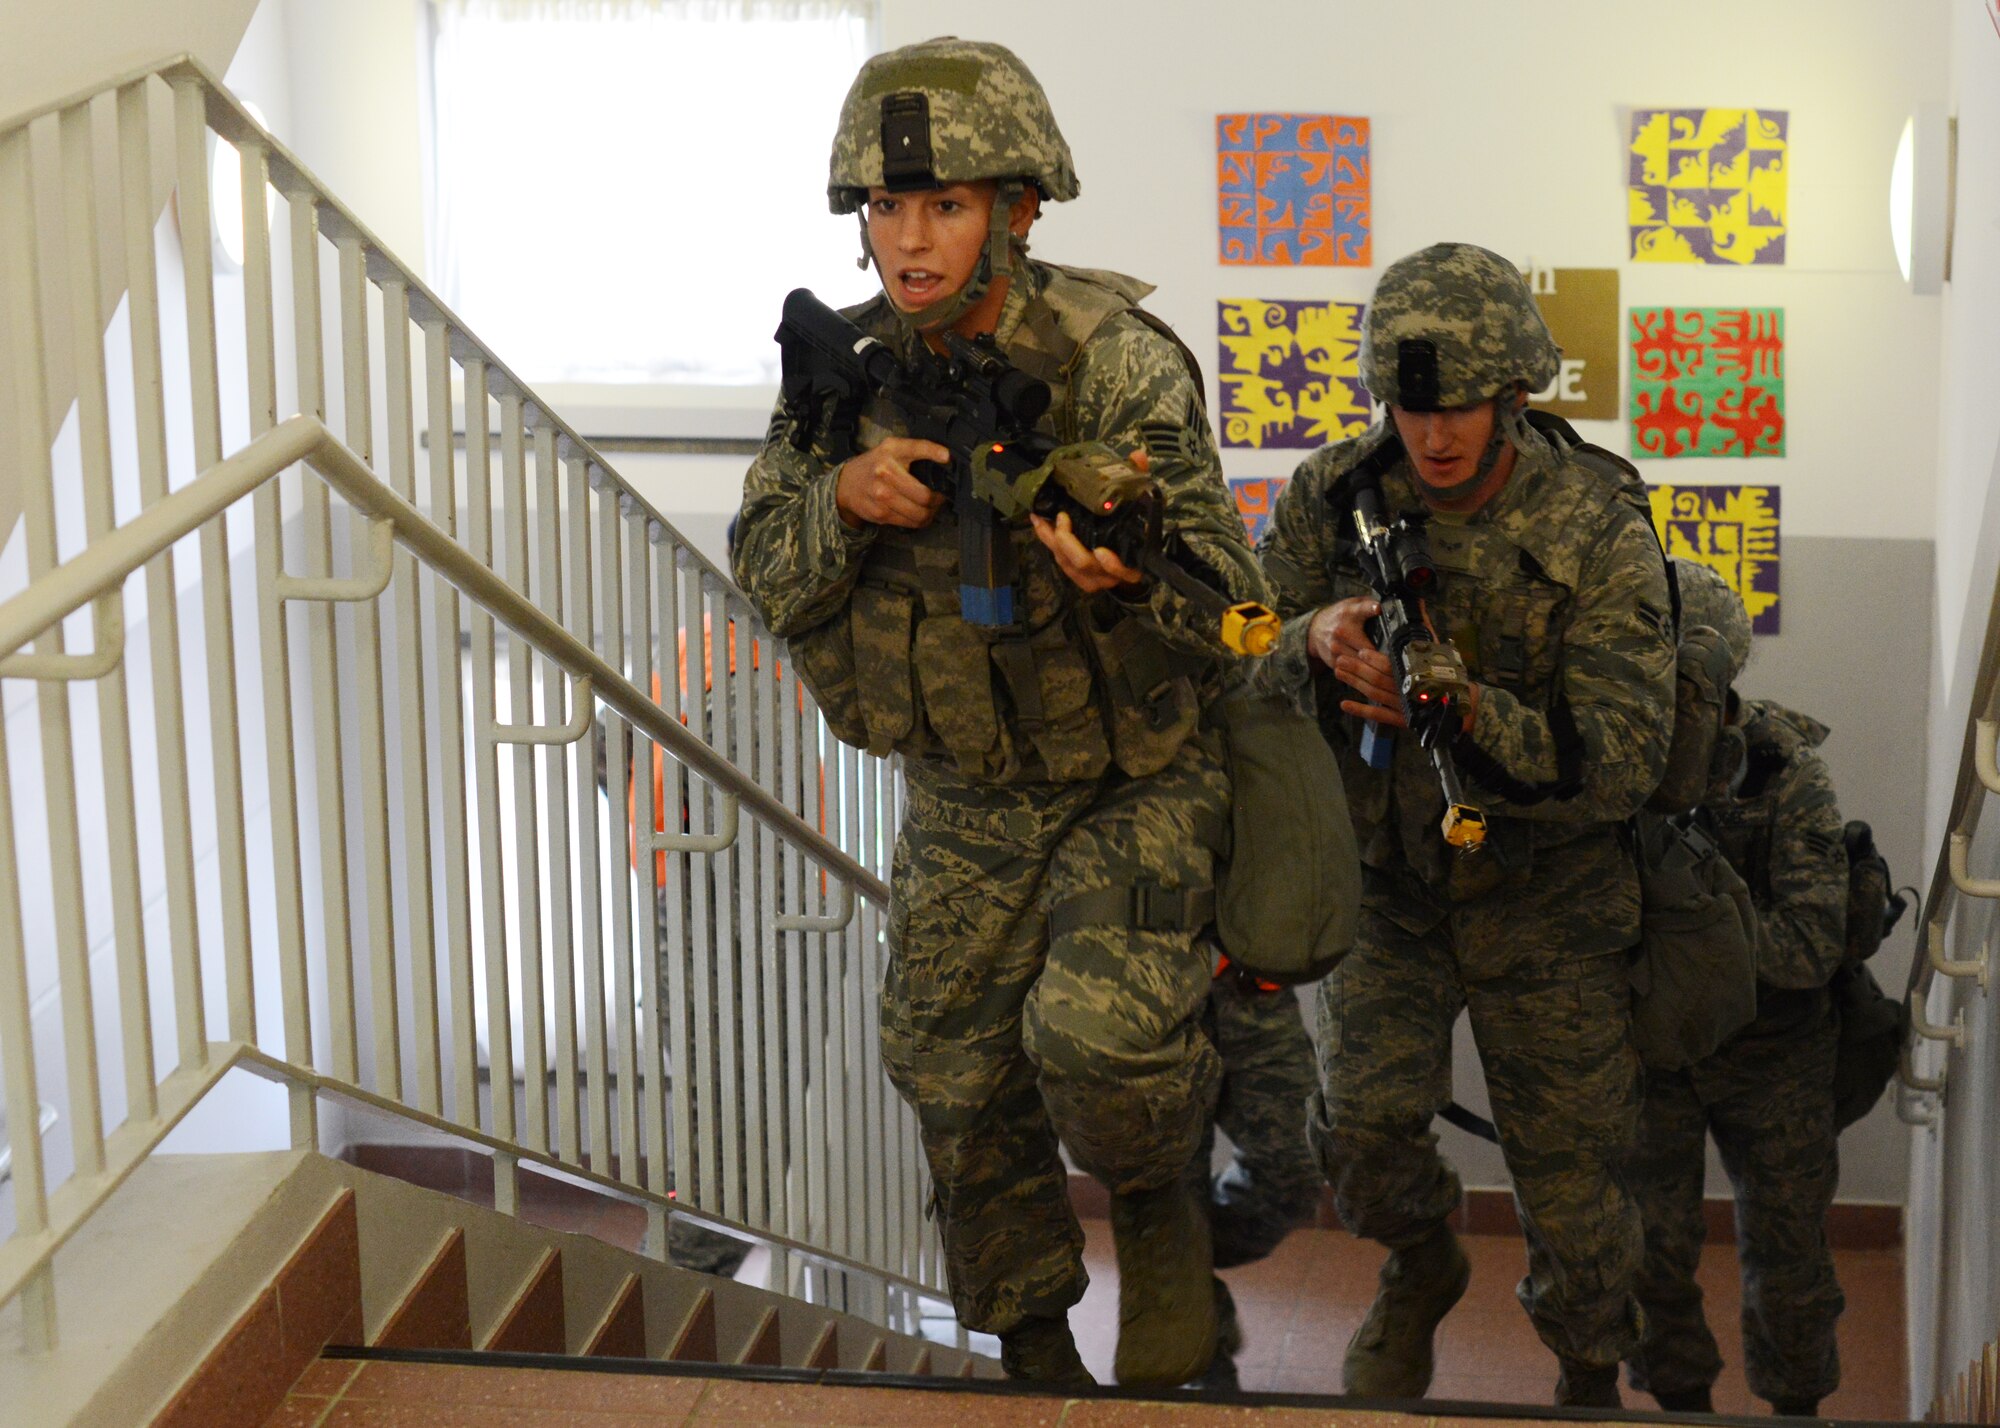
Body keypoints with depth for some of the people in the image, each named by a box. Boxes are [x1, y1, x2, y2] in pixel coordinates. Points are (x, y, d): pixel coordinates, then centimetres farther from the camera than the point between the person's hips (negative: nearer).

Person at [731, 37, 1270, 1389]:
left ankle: (1163, 1195, 7)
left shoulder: (1114, 360, -22)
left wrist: (1121, 577, -48)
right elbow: (767, 571, -3)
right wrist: (844, 499, -25)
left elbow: (1226, 595, -25)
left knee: (1099, 1030, -27)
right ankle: (1033, 1352, 32)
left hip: (1134, 784, -5)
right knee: (960, 1089, 10)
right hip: (964, 805, 5)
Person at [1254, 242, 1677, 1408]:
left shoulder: (1601, 536, -19)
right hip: (1386, 881, 2)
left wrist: (1463, 713, -40)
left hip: (1545, 896, -2)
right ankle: (1422, 1269, 23)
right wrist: (1316, 643, -28)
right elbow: (1238, 672, -5)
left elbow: (1621, 761, -24)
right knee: (1364, 1119, -13)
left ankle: (1591, 1373, 35)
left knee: (1572, 1178, 4)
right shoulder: (1334, 496, -9)